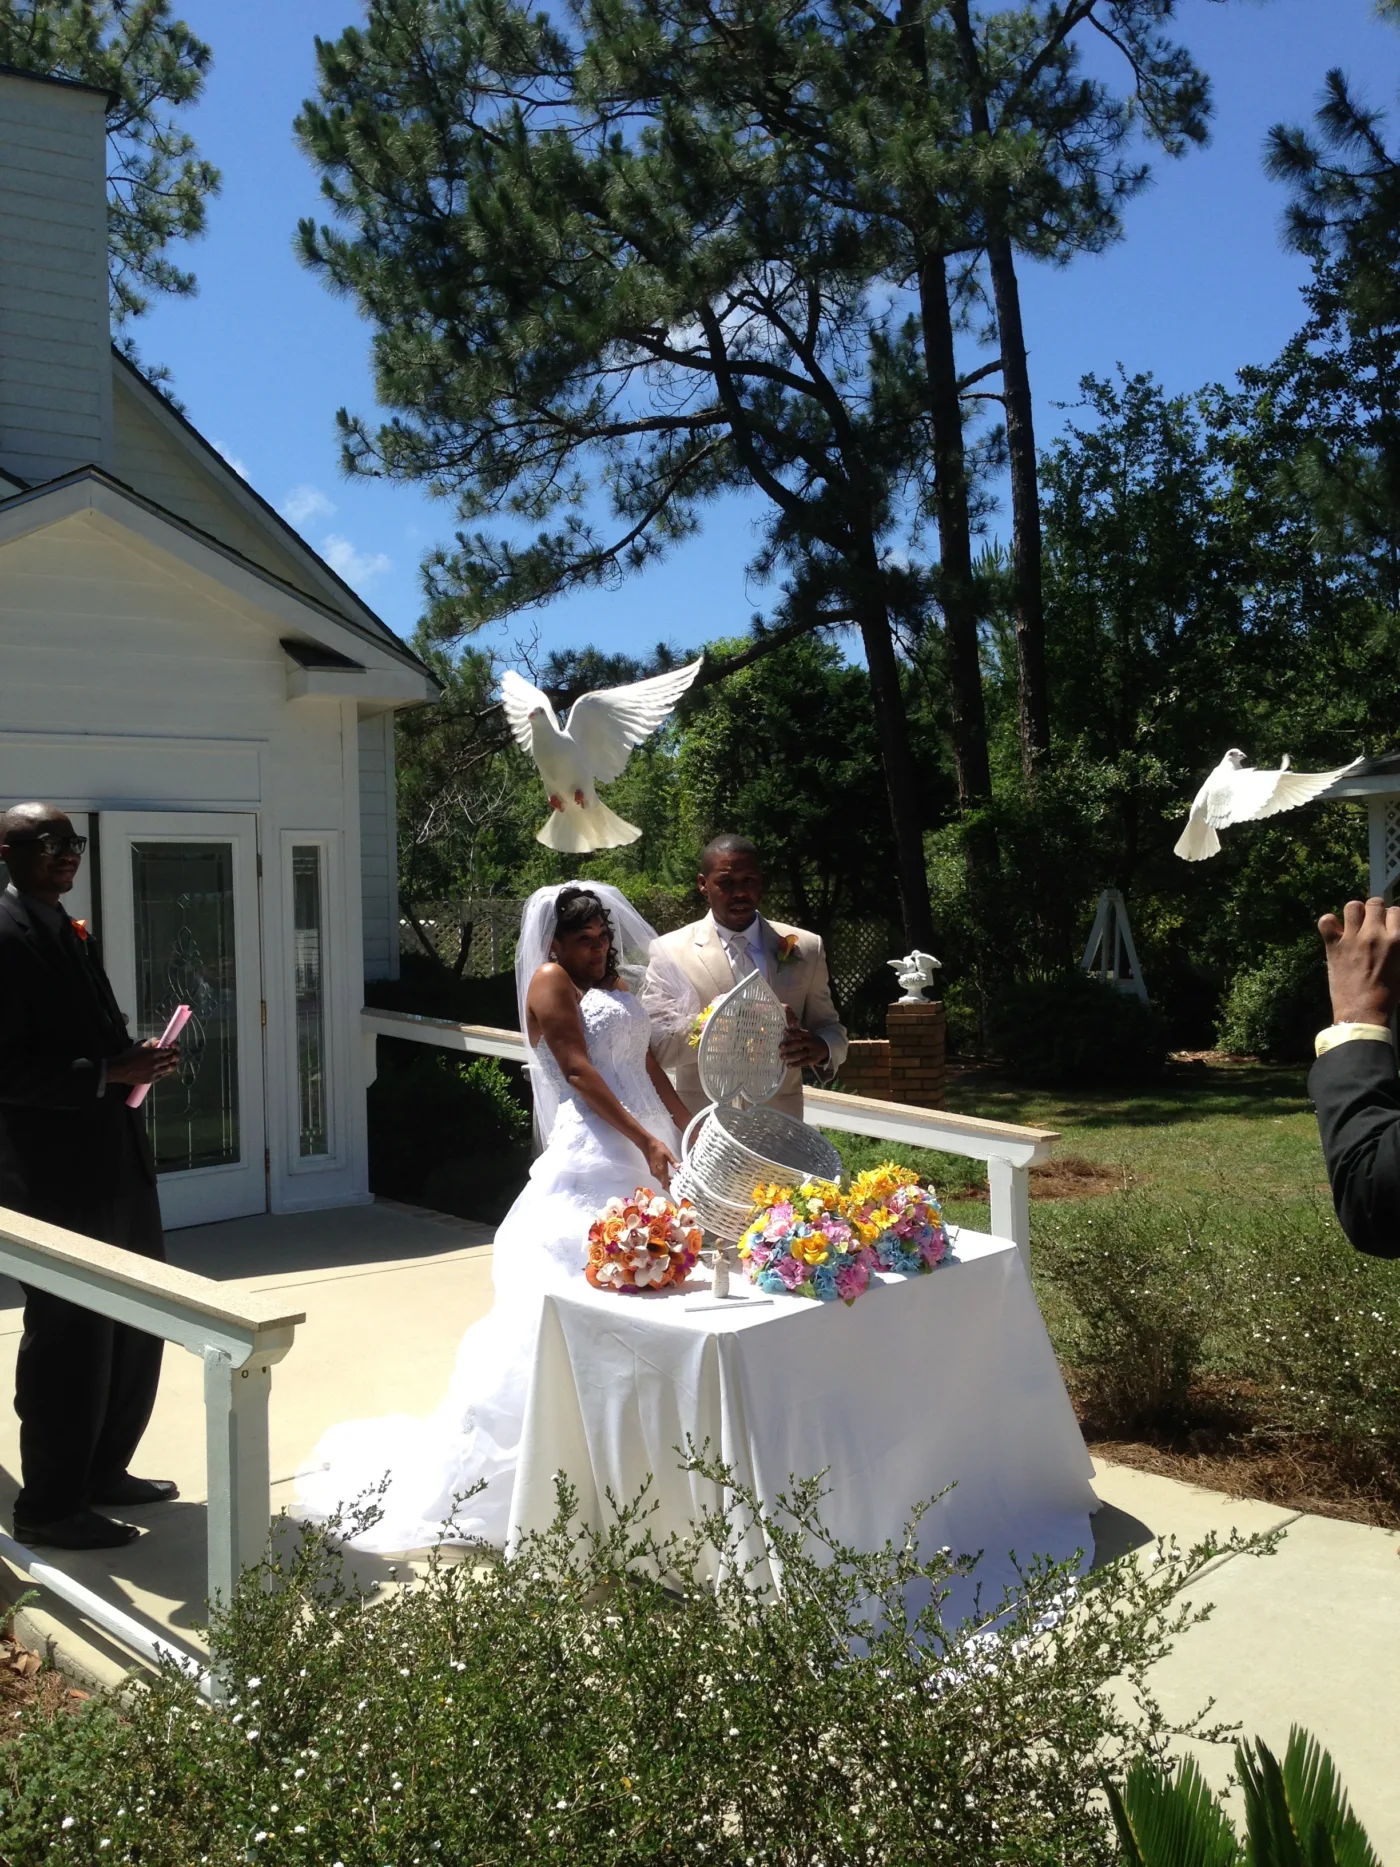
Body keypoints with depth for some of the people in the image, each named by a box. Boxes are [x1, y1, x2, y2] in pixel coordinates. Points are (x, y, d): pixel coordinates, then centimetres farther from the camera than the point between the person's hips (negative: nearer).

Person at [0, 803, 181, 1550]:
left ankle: (101, 1472, 33)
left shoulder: (63, 929, 14)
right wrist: (110, 1072, -24)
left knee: (131, 1326, 18)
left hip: (109, 1159, 10)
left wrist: (133, 1058, 3)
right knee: (70, 1337, 2)